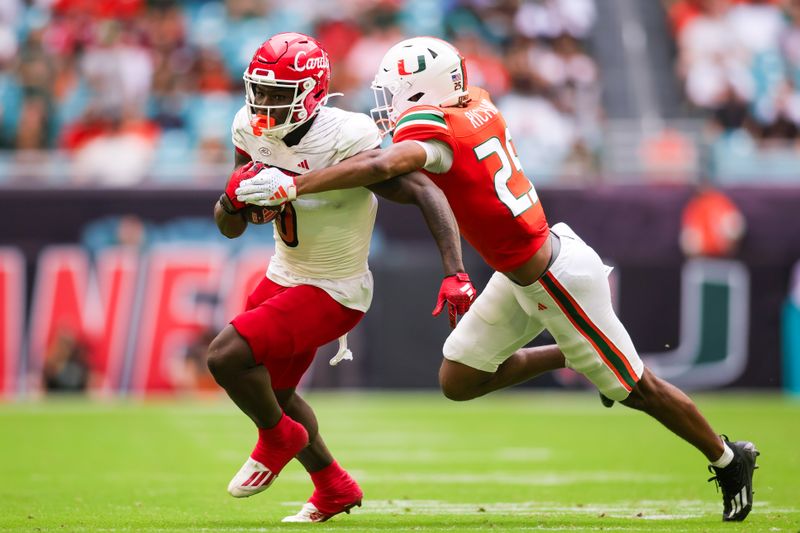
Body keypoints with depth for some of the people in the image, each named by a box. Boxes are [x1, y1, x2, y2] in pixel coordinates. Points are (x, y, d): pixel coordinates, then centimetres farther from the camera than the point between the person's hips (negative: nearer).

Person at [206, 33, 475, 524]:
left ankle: (278, 437, 11)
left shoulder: (345, 142, -29)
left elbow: (427, 194, -27)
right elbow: (229, 227, 2)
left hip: (334, 293, -8)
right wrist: (235, 197, -21)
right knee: (273, 391, 22)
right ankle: (334, 489, 44)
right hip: (286, 277, 8)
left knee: (226, 356, -20)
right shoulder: (252, 132, -7)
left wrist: (455, 275, -35)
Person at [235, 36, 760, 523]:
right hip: (521, 277, 8)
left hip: (554, 279, -8)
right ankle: (573, 357, 26)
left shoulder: (434, 133, -23)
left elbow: (380, 166, -43)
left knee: (636, 389, 8)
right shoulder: (478, 106, 0)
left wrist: (291, 185, -41)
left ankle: (730, 459, 27)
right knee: (458, 381, 10)